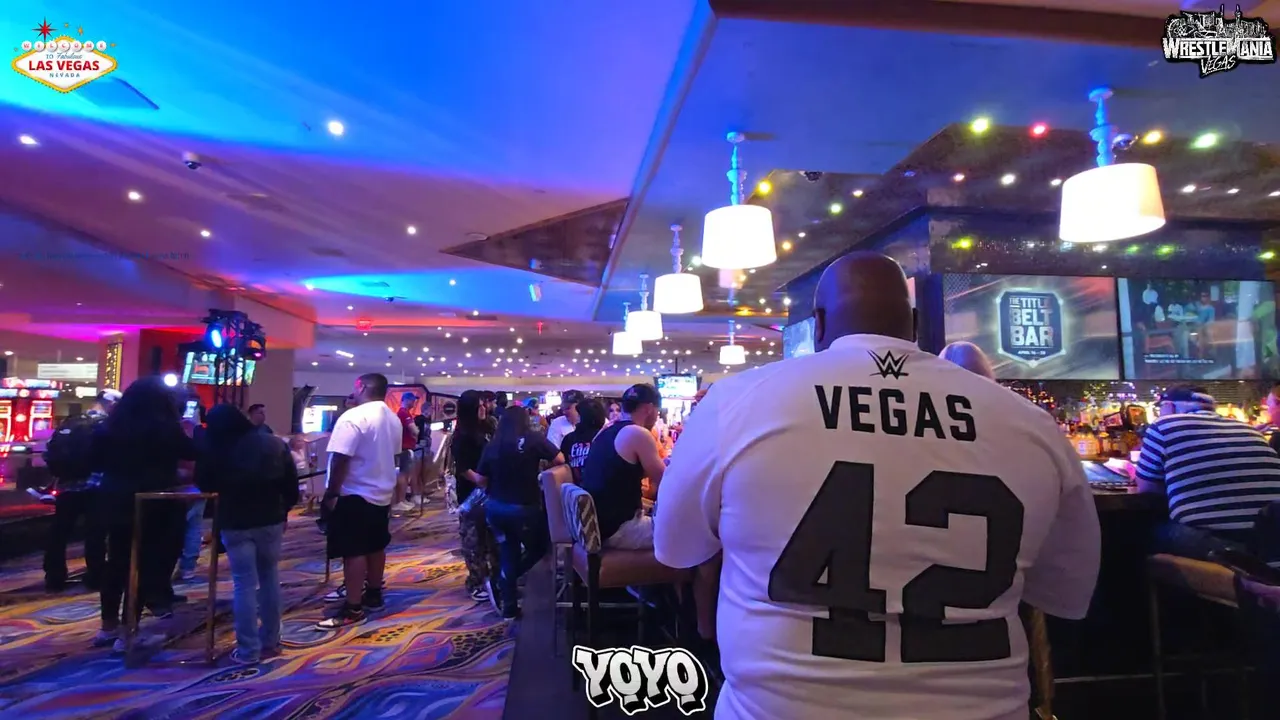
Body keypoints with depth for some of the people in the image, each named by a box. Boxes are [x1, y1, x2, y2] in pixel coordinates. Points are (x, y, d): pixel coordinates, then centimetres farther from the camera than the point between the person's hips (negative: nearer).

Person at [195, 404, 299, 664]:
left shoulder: (215, 450, -8)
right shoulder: (275, 444, 0)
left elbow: (204, 485, 3)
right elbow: (291, 482, 1)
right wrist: (285, 509, 12)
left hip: (235, 523, -2)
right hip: (270, 519, 3)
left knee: (244, 584, 1)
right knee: (270, 578, 14)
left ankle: (248, 650, 3)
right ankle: (270, 642, 21)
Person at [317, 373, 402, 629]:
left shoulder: (353, 417, -19)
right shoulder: (394, 419, 7)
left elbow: (341, 460, -22)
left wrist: (331, 493, -13)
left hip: (355, 494, -8)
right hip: (382, 493, 8)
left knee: (353, 551, -3)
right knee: (376, 546, 17)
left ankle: (353, 609, 1)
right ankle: (373, 595, 29)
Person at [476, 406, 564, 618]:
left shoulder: (492, 445, 0)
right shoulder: (533, 439, -9)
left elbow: (480, 480, 5)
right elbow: (560, 460, -6)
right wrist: (538, 464, 14)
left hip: (495, 507, 4)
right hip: (523, 507, -4)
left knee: (508, 554, 17)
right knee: (538, 549, 18)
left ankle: (509, 607, 21)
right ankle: (500, 584, 6)